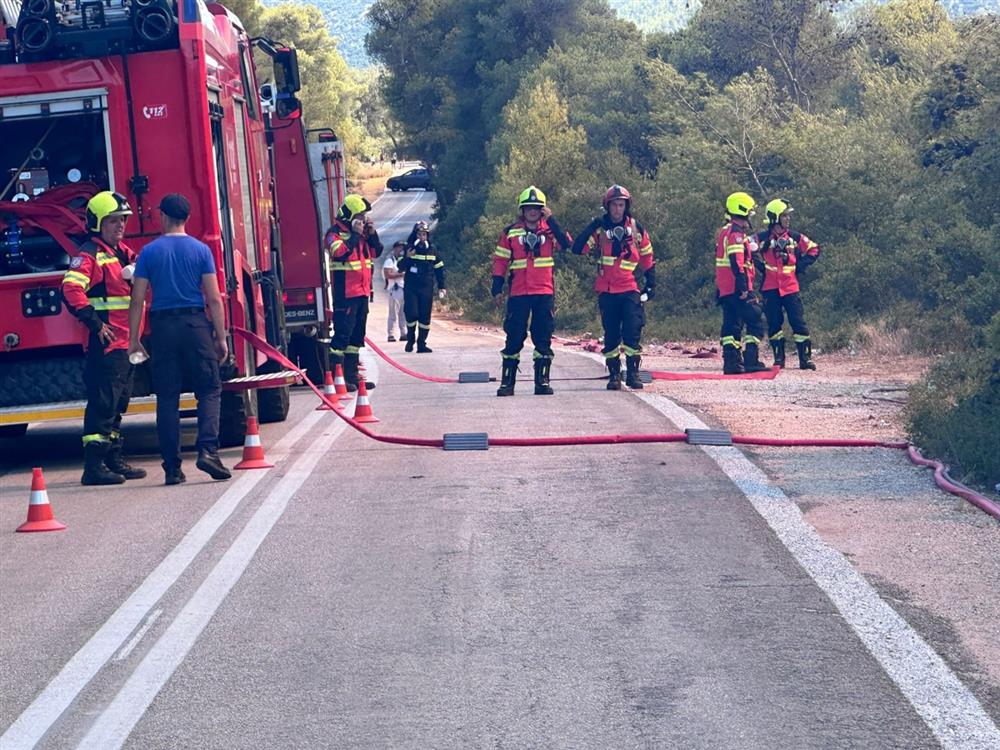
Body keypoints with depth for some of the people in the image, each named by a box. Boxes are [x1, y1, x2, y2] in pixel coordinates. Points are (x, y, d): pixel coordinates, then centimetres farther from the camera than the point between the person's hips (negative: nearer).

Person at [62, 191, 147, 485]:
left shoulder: (124, 253, 17)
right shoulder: (90, 254, -11)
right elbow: (71, 288, -24)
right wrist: (95, 323, -26)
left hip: (126, 340, 9)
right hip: (105, 341, -9)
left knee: (119, 402, 14)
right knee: (103, 402, -10)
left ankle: (114, 459, 22)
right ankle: (94, 465, -10)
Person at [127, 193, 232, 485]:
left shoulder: (149, 252, 2)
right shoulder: (200, 250, 1)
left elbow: (137, 300, 0)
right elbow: (214, 299, -2)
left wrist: (133, 340, 6)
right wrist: (221, 338, 3)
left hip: (162, 327, 1)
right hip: (196, 324, -1)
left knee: (167, 398, 5)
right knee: (209, 390, 6)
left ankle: (172, 467, 4)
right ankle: (208, 449, -14)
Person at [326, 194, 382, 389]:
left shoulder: (361, 232, 16)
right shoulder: (335, 233, -9)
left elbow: (376, 252, 17)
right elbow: (340, 252, -26)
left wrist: (372, 234, 3)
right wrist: (355, 235, -20)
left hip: (362, 291, 9)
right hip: (345, 293, -9)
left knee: (357, 334, 12)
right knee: (342, 333, -11)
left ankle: (351, 375, 18)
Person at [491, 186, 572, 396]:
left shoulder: (549, 229, 5)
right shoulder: (511, 232, 6)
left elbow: (567, 244, -13)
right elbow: (500, 260, 7)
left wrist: (551, 220, -16)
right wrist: (497, 288, 1)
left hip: (544, 293, 0)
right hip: (518, 294, 0)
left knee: (543, 338, 3)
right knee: (514, 337, 0)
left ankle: (542, 381, 8)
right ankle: (507, 382, 5)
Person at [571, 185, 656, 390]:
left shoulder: (636, 229, 5)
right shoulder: (600, 229, 2)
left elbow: (647, 258, 14)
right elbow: (578, 249, -9)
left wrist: (651, 284, 11)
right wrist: (591, 229, -19)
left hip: (629, 290, 0)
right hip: (606, 290, 0)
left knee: (632, 332, -10)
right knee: (611, 334, 5)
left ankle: (633, 373, -5)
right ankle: (614, 374, 11)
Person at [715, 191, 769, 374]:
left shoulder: (724, 232, 19)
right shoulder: (737, 233, -13)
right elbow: (736, 262, -22)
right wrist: (743, 287, -24)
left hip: (725, 289, 10)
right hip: (737, 289, -10)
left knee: (732, 325, 10)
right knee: (755, 321, -8)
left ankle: (731, 363, 8)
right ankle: (751, 361, -13)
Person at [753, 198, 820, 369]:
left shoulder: (795, 238, 6)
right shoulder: (762, 239, 1)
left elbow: (814, 249, 14)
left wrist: (800, 266, 5)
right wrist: (761, 267, 0)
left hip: (790, 287, 1)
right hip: (770, 288, -1)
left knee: (798, 322, -4)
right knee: (774, 324, 2)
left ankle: (805, 357, 0)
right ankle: (779, 358, 11)